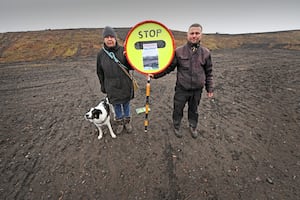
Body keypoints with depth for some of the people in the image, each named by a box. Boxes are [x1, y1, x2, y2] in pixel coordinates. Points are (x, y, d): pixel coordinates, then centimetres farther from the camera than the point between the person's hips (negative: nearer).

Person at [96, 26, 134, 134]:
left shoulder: (123, 50, -8)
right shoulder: (101, 54, -4)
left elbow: (131, 67, -6)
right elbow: (100, 72, 6)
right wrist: (103, 86, 11)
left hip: (125, 85, 0)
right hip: (111, 87, 1)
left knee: (126, 104, 16)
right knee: (116, 105, 15)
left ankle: (127, 121, 39)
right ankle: (120, 123, 38)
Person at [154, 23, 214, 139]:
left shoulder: (205, 52, 0)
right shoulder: (178, 51, -7)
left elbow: (208, 72, 7)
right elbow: (168, 67, -4)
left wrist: (209, 88, 8)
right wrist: (155, 74, -14)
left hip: (197, 89, 2)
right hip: (182, 89, -1)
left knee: (194, 110, 19)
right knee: (178, 109, 12)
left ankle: (193, 127, 44)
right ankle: (176, 126, 39)